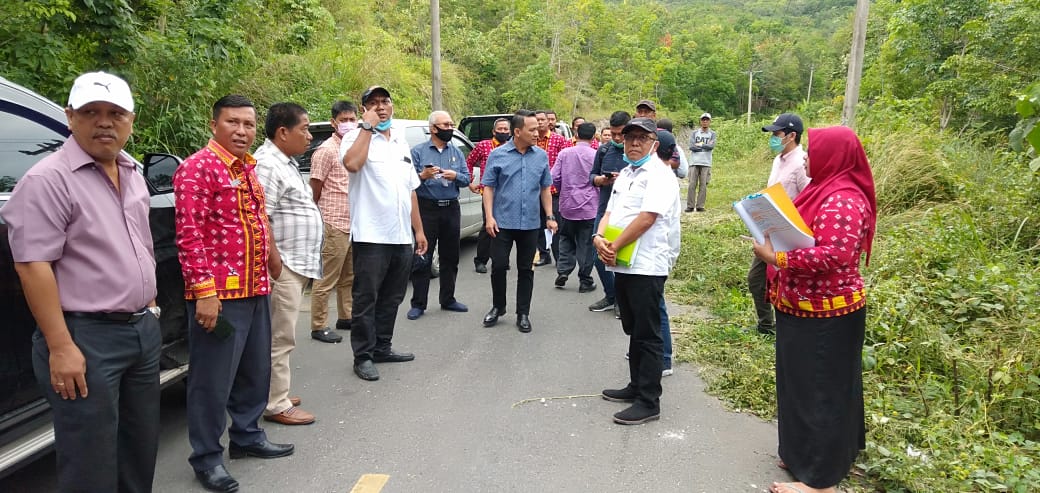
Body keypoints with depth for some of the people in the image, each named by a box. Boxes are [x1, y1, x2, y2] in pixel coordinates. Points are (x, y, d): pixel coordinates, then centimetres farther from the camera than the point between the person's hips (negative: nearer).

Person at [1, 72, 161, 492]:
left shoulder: (133, 175, 11)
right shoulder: (49, 179, -14)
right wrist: (61, 348, -21)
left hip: (143, 329, 8)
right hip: (87, 336, -7)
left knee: (141, 449, 19)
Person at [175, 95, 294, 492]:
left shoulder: (248, 167, 15)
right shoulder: (198, 167, -12)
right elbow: (190, 235, -19)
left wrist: (271, 255, 22)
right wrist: (204, 291, -23)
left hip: (256, 290, 9)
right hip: (219, 294, -9)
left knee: (255, 371, 19)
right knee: (213, 379, 3)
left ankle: (247, 437, 35)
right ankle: (206, 457, 17)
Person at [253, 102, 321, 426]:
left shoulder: (286, 162, 17)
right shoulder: (267, 165, -16)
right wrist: (275, 264, -22)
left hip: (296, 265, 10)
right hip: (283, 267, -10)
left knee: (280, 337, 17)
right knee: (280, 338, -3)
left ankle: (275, 393, 27)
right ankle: (277, 405, 6)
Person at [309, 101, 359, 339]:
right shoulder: (326, 150, -8)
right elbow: (315, 191, -7)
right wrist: (319, 220, -1)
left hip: (355, 225, 8)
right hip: (335, 225, -8)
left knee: (349, 277, 17)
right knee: (326, 279, -2)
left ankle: (345, 317, 30)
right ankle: (319, 327, 5)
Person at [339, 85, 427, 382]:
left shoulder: (401, 142, 17)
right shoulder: (357, 137, -3)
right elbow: (351, 163, -27)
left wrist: (418, 230, 16)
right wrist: (367, 126, -17)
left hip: (402, 236, 7)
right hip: (371, 235, -7)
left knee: (392, 298, 14)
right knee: (366, 299, 0)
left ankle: (382, 348, 27)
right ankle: (363, 356, 10)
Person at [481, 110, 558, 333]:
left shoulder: (541, 156, 4)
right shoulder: (498, 155, -3)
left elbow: (545, 189, 11)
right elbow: (488, 187, -2)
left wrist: (550, 216, 5)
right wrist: (489, 217, -10)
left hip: (531, 224, 2)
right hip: (503, 222, -2)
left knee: (526, 269, 8)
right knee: (498, 266, 3)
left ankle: (523, 313, 19)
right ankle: (498, 307, 24)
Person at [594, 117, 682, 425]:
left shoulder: (659, 174, -10)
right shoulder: (625, 173, 17)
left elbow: (646, 219, -20)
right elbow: (610, 212, 14)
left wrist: (614, 246, -13)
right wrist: (599, 237, -6)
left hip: (646, 265, -9)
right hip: (623, 264, 9)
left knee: (647, 335, -2)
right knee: (633, 330, 18)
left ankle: (649, 402, 6)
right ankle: (637, 386, 31)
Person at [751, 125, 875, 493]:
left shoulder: (842, 201, -21)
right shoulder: (825, 190, 12)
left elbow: (835, 255, -30)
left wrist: (776, 258, -25)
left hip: (825, 315, -10)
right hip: (806, 308, 10)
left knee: (820, 389, -1)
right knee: (804, 384, 19)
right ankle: (806, 454, 34)